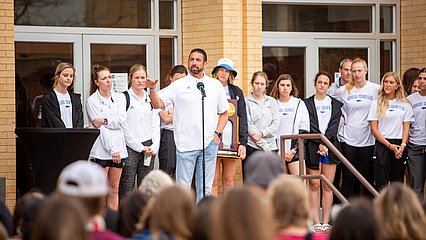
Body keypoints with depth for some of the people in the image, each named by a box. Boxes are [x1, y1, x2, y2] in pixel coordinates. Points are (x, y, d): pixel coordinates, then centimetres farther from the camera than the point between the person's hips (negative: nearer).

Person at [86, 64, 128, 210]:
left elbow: (122, 120, 0)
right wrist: (112, 149, -15)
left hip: (118, 147, 5)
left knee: (114, 189, 8)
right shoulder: (92, 101, -2)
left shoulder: (119, 98, 13)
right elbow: (100, 127, -9)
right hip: (101, 149, -5)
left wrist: (105, 121, -15)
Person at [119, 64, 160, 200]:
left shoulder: (151, 99, 16)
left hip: (149, 149, 5)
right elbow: (124, 127, -8)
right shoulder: (125, 98, -2)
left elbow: (156, 125, 14)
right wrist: (140, 147, -9)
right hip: (130, 148, -5)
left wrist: (154, 147, 0)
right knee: (126, 190, -6)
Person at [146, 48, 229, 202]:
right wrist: (152, 89, -22)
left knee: (205, 188, 8)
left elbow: (224, 112, 17)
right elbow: (158, 104, -5)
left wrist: (217, 133, 5)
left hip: (209, 144, 3)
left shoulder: (215, 85, 11)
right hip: (186, 144, -3)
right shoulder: (179, 85, 2)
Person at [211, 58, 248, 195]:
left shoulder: (237, 92, 13)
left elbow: (242, 119, 10)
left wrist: (243, 143, 1)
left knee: (229, 179, 4)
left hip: (231, 142, 2)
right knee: (214, 180, -5)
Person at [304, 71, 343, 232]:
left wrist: (325, 142, -11)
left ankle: (326, 222, 2)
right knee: (314, 185, -3)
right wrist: (320, 144, -12)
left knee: (328, 186, 1)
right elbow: (310, 127, -3)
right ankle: (316, 223, -1)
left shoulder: (336, 105, 12)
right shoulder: (307, 104, 6)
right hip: (312, 147, -2)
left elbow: (333, 126, 2)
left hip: (330, 146, 2)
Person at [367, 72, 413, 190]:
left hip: (400, 146, 2)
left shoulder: (405, 104, 8)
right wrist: (389, 145, -10)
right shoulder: (376, 104, 3)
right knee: (382, 183, -5)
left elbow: (406, 127, 6)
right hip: (382, 145, -2)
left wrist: (403, 145, -11)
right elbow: (374, 129, -1)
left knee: (398, 182, 3)